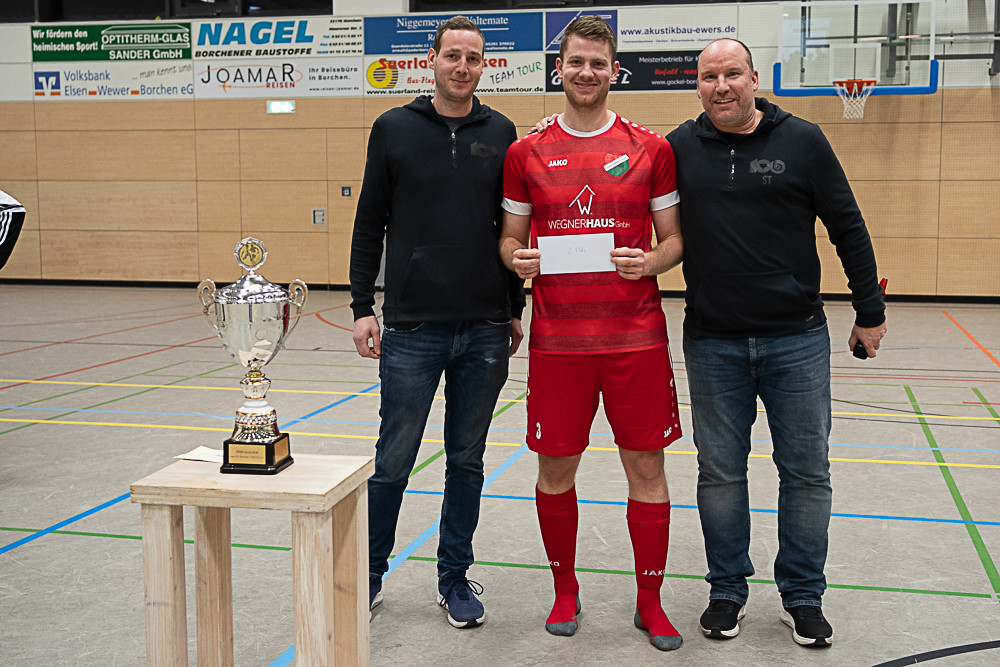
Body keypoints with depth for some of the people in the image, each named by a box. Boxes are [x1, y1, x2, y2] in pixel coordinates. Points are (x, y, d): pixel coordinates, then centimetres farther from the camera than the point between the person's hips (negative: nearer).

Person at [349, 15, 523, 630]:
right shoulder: (394, 129, 3)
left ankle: (455, 578, 25)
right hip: (413, 329, -2)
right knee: (393, 461, 5)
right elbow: (370, 226, 3)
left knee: (467, 460, 11)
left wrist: (515, 308, 10)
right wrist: (363, 308, -2)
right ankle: (370, 573, 24)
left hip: (485, 330, 2)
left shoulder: (501, 133, 7)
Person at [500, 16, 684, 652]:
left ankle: (650, 603, 21)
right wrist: (518, 259, -9)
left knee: (647, 467, 4)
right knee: (555, 469, 7)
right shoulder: (526, 153, 7)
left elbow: (674, 239, 8)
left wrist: (650, 261, -13)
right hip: (557, 338, 1)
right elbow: (510, 239, 13)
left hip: (637, 336, 0)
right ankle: (565, 592, 28)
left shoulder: (651, 147, 5)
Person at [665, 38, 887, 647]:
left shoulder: (802, 141, 0)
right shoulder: (680, 147, 3)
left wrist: (870, 311, 5)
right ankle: (728, 591, 25)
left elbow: (848, 228, 3)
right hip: (711, 342, 1)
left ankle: (803, 596, 22)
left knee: (807, 472, 6)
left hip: (797, 339, -1)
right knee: (720, 472, 9)